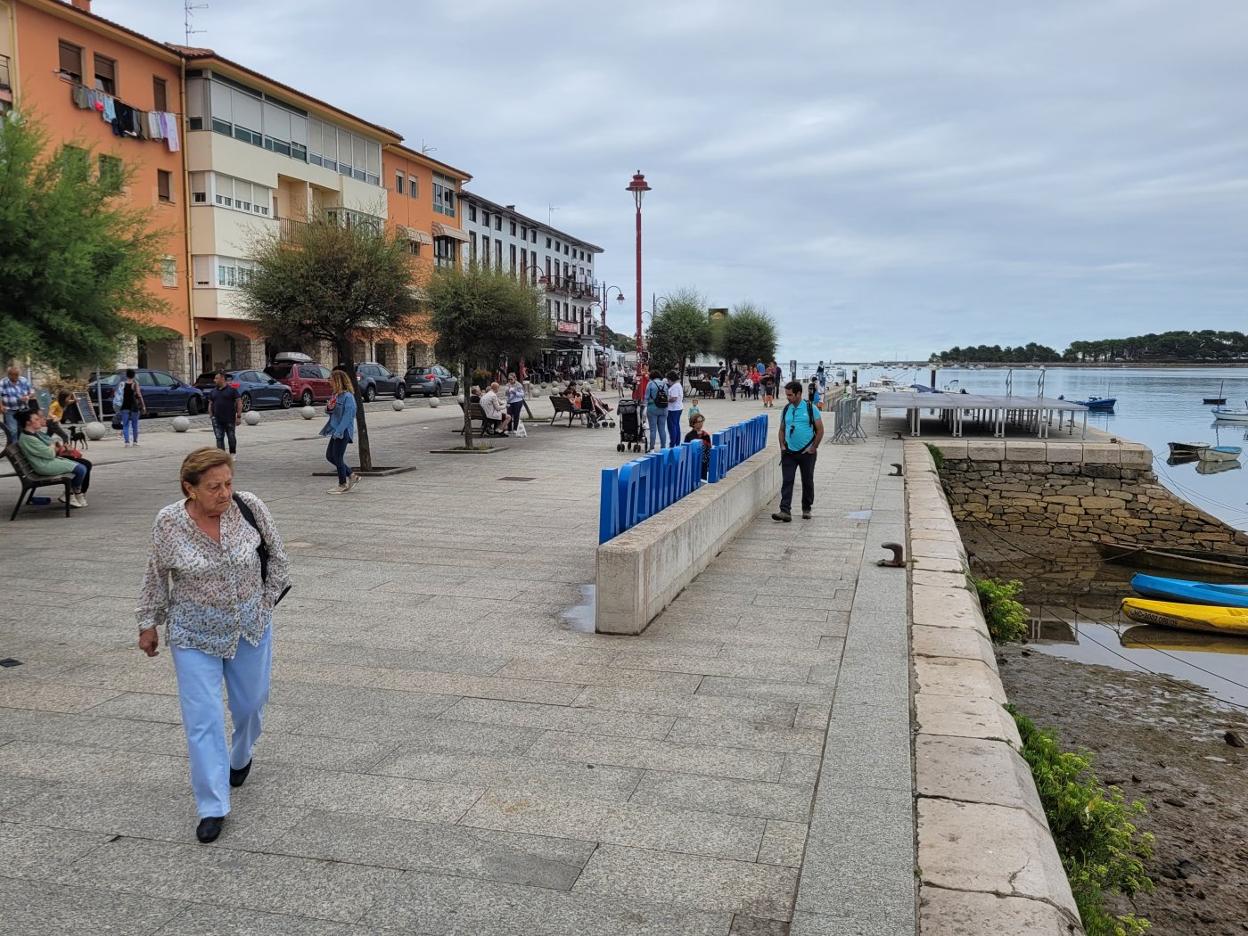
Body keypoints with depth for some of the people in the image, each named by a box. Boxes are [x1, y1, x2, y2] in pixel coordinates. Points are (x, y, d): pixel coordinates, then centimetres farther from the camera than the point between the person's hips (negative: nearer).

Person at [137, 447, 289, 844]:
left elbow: (276, 556, 0)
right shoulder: (168, 523, -15)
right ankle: (212, 808, 5)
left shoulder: (250, 507, -15)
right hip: (195, 635, -1)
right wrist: (149, 623, 7)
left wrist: (267, 602, 4)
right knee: (202, 718, -4)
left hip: (250, 627, 2)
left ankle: (241, 758, 47)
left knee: (250, 703, 17)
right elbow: (157, 576, 0)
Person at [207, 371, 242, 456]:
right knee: (219, 438, 0)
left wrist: (239, 416, -10)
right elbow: (210, 404, 16)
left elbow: (239, 403, -4)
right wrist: (211, 415, 5)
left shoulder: (232, 389, -3)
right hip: (217, 420, 3)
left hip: (230, 419, -3)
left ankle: (232, 454, 22)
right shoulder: (213, 391, 10)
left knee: (231, 437, 6)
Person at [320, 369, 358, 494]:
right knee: (329, 456, 12)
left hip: (343, 432, -10)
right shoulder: (336, 395, 12)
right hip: (336, 431, 10)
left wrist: (339, 431, -23)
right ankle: (352, 476, 22)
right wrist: (329, 408, -3)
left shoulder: (347, 396, -16)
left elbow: (348, 416, -20)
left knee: (338, 457, -3)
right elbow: (330, 411, 21)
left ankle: (343, 485, 10)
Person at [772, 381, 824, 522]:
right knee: (786, 481, -7)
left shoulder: (810, 408, -4)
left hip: (807, 453, -2)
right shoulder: (786, 409, 6)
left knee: (807, 482, 9)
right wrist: (782, 446, 1)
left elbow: (820, 430, -2)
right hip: (789, 452, 3)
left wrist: (813, 448, -7)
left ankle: (806, 509, 23)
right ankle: (785, 511, -12)